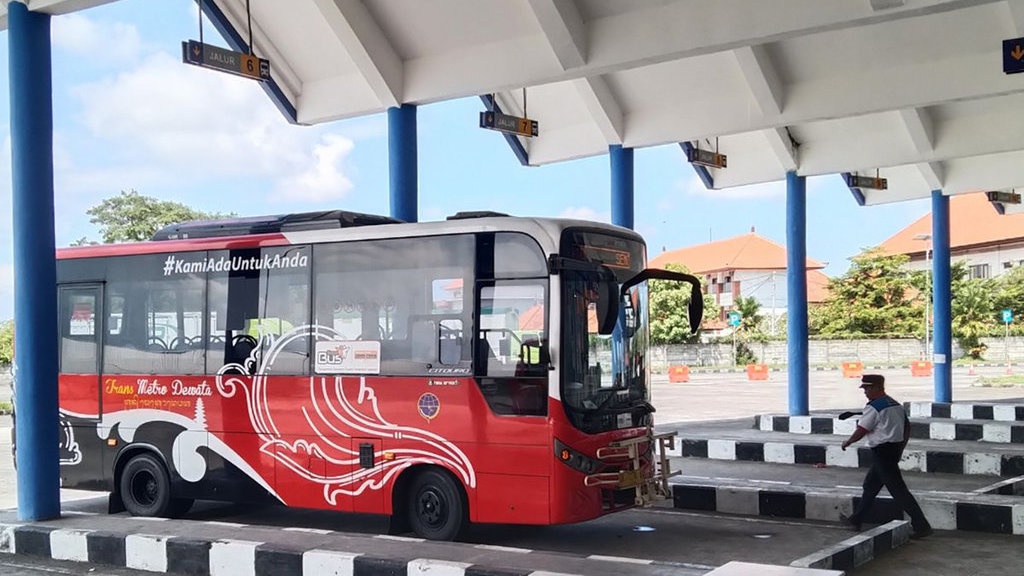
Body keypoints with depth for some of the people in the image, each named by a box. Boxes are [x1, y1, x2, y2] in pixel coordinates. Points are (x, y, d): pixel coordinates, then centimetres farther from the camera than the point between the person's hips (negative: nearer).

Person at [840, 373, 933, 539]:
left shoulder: (873, 407, -15)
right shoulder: (896, 405, 12)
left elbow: (861, 431, -15)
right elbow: (907, 427, 15)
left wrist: (847, 442, 3)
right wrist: (900, 449, 20)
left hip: (882, 452, -10)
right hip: (895, 449, 10)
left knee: (898, 491, -7)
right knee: (870, 485, 20)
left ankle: (922, 526, -8)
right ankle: (856, 520, 30)